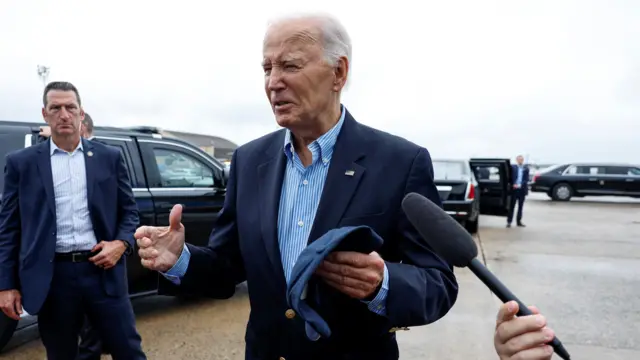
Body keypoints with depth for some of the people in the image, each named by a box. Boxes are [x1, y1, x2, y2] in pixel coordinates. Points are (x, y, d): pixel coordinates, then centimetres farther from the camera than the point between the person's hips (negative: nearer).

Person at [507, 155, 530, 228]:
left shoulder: (526, 169, 7)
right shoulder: (512, 167, 2)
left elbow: (526, 179, 0)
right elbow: (510, 178, 1)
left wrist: (519, 185, -14)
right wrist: (513, 184, -14)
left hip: (522, 189, 2)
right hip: (514, 189, -2)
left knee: (520, 206, 8)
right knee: (512, 206, -1)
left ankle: (519, 221, 16)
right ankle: (509, 221, 2)